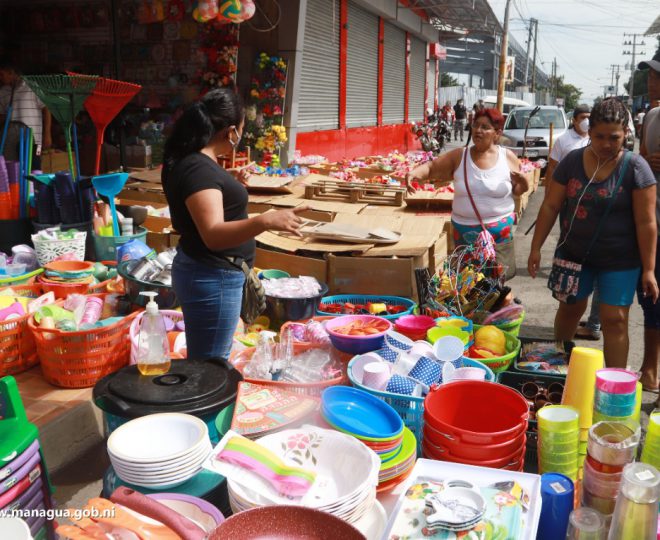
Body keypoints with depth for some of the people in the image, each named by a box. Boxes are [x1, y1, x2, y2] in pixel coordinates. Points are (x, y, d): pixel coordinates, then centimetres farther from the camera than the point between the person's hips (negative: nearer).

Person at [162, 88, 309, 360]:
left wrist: (231, 185, 20)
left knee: (209, 361, 22)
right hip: (211, 280, -10)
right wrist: (266, 221, -44)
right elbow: (213, 235, -32)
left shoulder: (197, 161, 8)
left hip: (212, 275, 11)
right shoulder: (198, 168, -22)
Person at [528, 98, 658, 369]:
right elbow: (551, 206, 0)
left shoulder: (635, 168, -12)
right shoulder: (572, 161, -4)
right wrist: (536, 247, -3)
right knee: (570, 309, 16)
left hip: (619, 260, -2)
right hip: (574, 254, 3)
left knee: (615, 320, -2)